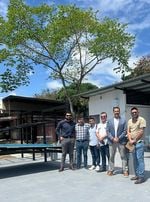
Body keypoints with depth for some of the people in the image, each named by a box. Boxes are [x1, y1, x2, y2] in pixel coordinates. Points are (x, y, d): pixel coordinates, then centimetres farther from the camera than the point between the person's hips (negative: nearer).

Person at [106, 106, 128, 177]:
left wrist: (118, 138, -11)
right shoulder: (109, 121, 7)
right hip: (112, 141, 2)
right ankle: (111, 170, 17)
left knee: (123, 156, 3)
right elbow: (107, 131, 3)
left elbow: (125, 131, -2)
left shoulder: (123, 120, 2)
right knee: (111, 157, 8)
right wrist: (112, 138, -9)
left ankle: (125, 170, 12)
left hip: (121, 141, -2)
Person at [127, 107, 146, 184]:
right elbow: (128, 132, 10)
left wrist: (135, 140, -10)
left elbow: (141, 132, -13)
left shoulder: (141, 119, -8)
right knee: (135, 159, 11)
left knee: (140, 159, -7)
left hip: (139, 142, -7)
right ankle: (137, 175, 20)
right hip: (132, 143, 7)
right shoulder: (129, 121, 13)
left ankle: (141, 177, -1)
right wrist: (130, 140, -5)